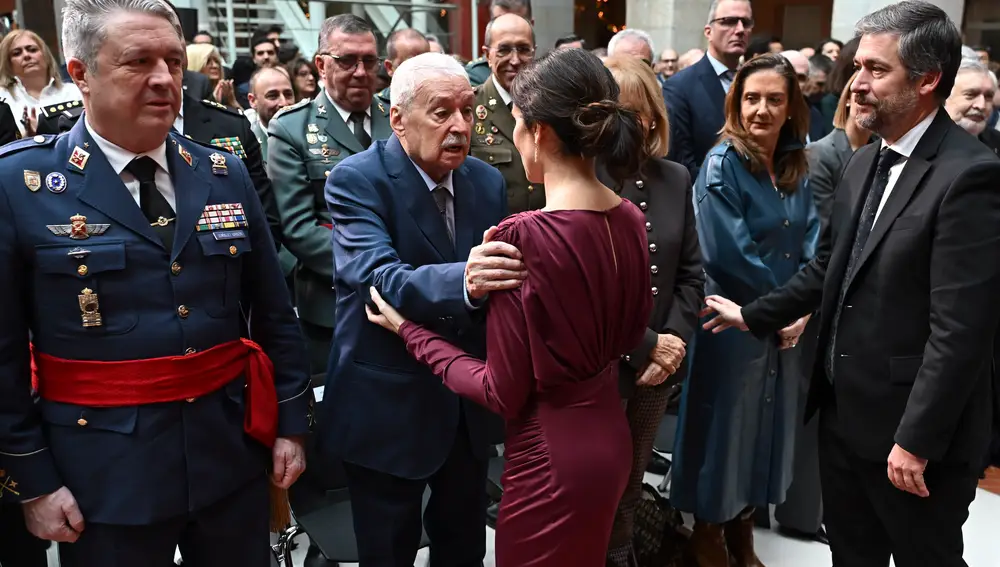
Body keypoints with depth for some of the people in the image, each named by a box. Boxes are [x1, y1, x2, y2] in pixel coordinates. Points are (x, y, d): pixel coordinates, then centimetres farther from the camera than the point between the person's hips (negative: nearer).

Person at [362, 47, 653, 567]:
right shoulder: (631, 220, -3)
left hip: (550, 452, -7)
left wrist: (412, 333, -7)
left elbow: (504, 393, -18)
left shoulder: (522, 238, -25)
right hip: (609, 435, 7)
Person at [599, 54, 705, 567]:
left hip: (658, 367, 5)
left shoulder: (675, 179, 6)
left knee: (630, 486, 21)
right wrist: (645, 346, -15)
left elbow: (690, 271, 7)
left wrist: (675, 340, -7)